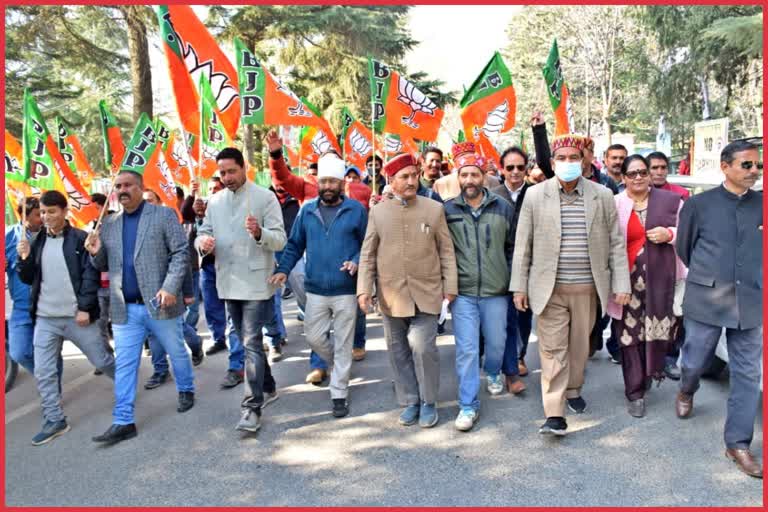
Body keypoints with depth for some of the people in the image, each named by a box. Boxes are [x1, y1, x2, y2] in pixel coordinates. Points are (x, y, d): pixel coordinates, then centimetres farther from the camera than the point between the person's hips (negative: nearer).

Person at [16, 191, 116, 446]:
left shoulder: (81, 239, -5)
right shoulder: (37, 241, 9)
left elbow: (91, 275, -9)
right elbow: (27, 278, 11)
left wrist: (84, 308, -15)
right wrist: (24, 258, -8)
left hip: (77, 316, -4)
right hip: (45, 319, 4)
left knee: (102, 361, 8)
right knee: (43, 373, 3)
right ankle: (54, 421, 16)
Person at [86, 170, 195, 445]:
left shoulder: (164, 215, -3)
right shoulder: (109, 224, 11)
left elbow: (180, 253, -8)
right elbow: (104, 265, 16)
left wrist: (170, 288, -19)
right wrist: (96, 253, -6)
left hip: (159, 304, -3)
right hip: (125, 308, 4)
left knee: (177, 352, 14)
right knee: (124, 365, 5)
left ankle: (186, 390, 39)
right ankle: (123, 422, 12)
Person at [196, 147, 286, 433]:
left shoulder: (265, 197, -7)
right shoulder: (215, 201, 9)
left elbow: (280, 240, -11)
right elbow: (203, 233, 10)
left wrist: (260, 233, -33)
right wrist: (203, 242, -15)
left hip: (256, 283, -6)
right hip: (229, 283, 6)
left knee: (251, 343, -9)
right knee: (248, 341, 17)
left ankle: (252, 407, -4)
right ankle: (267, 387, 35)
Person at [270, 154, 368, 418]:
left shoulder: (356, 209, -4)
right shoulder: (307, 210, 5)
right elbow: (295, 245, 8)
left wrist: (356, 262, -19)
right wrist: (283, 270, -6)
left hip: (346, 290, -3)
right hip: (315, 290, 3)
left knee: (342, 344, 5)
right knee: (314, 337, 9)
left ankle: (339, 394, 18)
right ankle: (337, 365, 40)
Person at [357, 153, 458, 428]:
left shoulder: (434, 208, 1)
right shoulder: (377, 212, 3)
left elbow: (446, 251, 5)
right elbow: (367, 254, 4)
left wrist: (450, 286, 1)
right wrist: (364, 289, -4)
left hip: (426, 293, -2)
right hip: (391, 294, 2)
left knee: (423, 347, -8)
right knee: (399, 351, 10)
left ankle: (428, 402, 13)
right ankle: (410, 402, 25)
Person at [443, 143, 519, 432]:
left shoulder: (503, 208, 0)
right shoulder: (447, 210, -2)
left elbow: (513, 248, 8)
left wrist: (511, 279, 7)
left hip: (496, 291, 2)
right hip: (462, 292, -1)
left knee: (497, 341, 16)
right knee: (466, 349, -2)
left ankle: (493, 373, 48)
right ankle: (468, 406, 9)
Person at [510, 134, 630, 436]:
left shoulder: (603, 196, 1)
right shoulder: (535, 195, -2)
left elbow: (616, 243, 4)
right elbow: (523, 245, 0)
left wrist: (621, 284, 0)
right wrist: (519, 287, -1)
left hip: (587, 287, 2)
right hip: (549, 289, -2)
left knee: (579, 345, 15)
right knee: (552, 349, -1)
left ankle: (573, 390, 39)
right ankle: (555, 414, 3)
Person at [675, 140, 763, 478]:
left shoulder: (762, 205, 4)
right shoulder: (699, 204, -1)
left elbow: (756, 250, 13)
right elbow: (683, 247, 10)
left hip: (752, 303, 2)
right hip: (706, 301, -2)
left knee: (747, 374, 5)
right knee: (695, 362, 11)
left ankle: (738, 443, 18)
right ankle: (686, 392, 46)